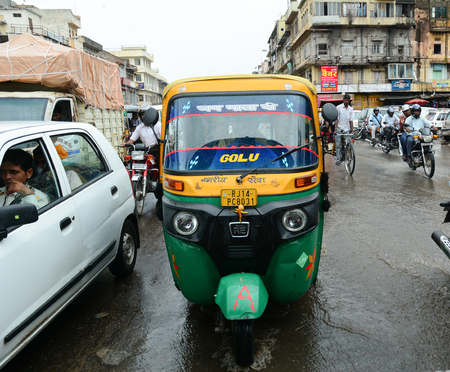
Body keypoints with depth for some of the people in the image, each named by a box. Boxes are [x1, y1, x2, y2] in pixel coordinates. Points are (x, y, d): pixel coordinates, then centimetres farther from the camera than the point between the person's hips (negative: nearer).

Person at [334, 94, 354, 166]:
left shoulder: (350, 109, 9)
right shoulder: (339, 107, 0)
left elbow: (351, 120, 8)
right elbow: (336, 119, -5)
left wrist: (352, 130, 1)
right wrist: (335, 129, -13)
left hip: (347, 129, 3)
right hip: (339, 129, -3)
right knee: (338, 145, -2)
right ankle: (338, 160, 3)